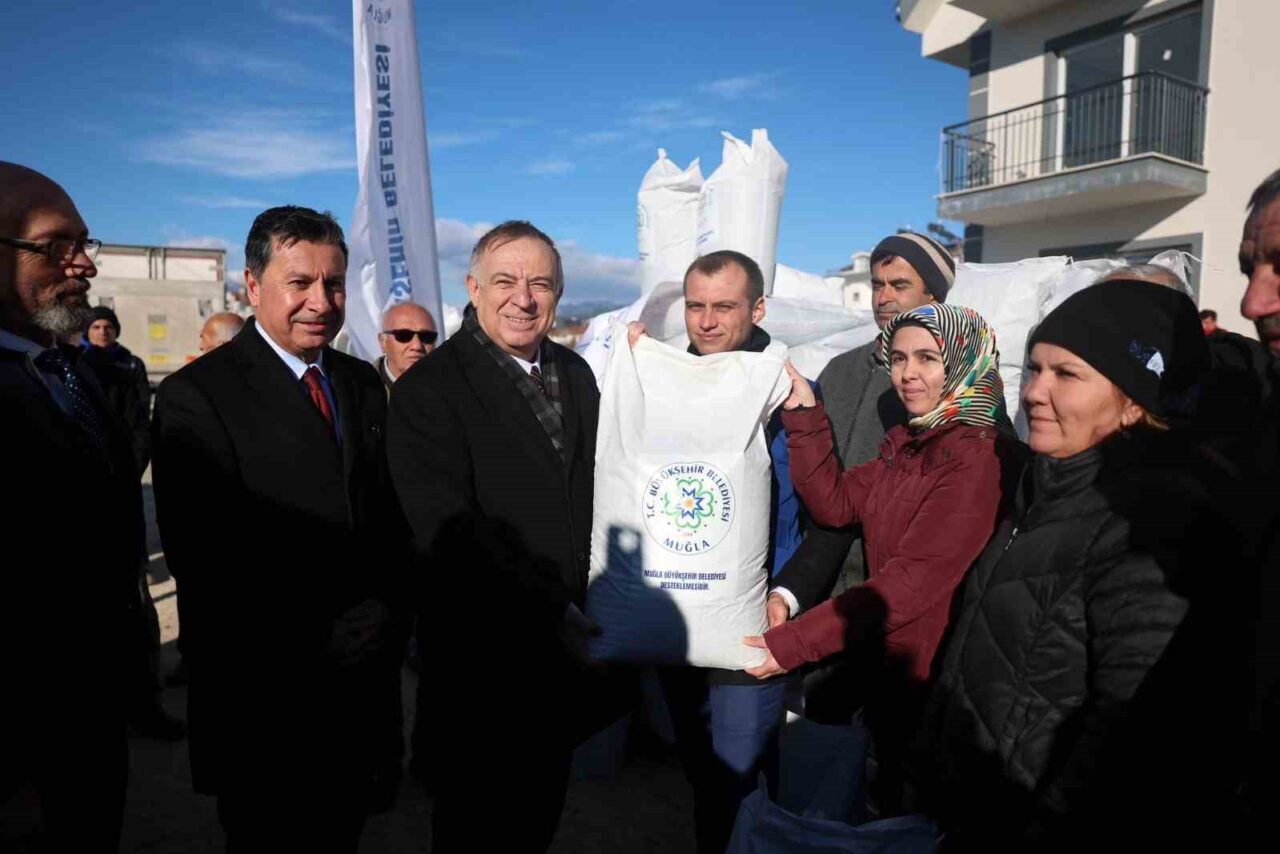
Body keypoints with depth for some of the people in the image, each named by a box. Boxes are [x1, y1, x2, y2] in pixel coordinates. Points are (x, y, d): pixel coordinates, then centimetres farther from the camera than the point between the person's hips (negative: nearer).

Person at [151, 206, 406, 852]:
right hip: (260, 697, -5)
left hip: (362, 675, 5)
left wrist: (384, 613, -4)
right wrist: (317, 641, -16)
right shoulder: (196, 395, -12)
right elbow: (202, 557, -17)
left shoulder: (363, 384, 7)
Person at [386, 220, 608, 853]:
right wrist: (553, 613, -18)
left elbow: (592, 492, 10)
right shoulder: (428, 389, -14)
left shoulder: (576, 374, 6)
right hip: (482, 658, -5)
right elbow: (451, 534, -20)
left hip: (567, 644, 6)